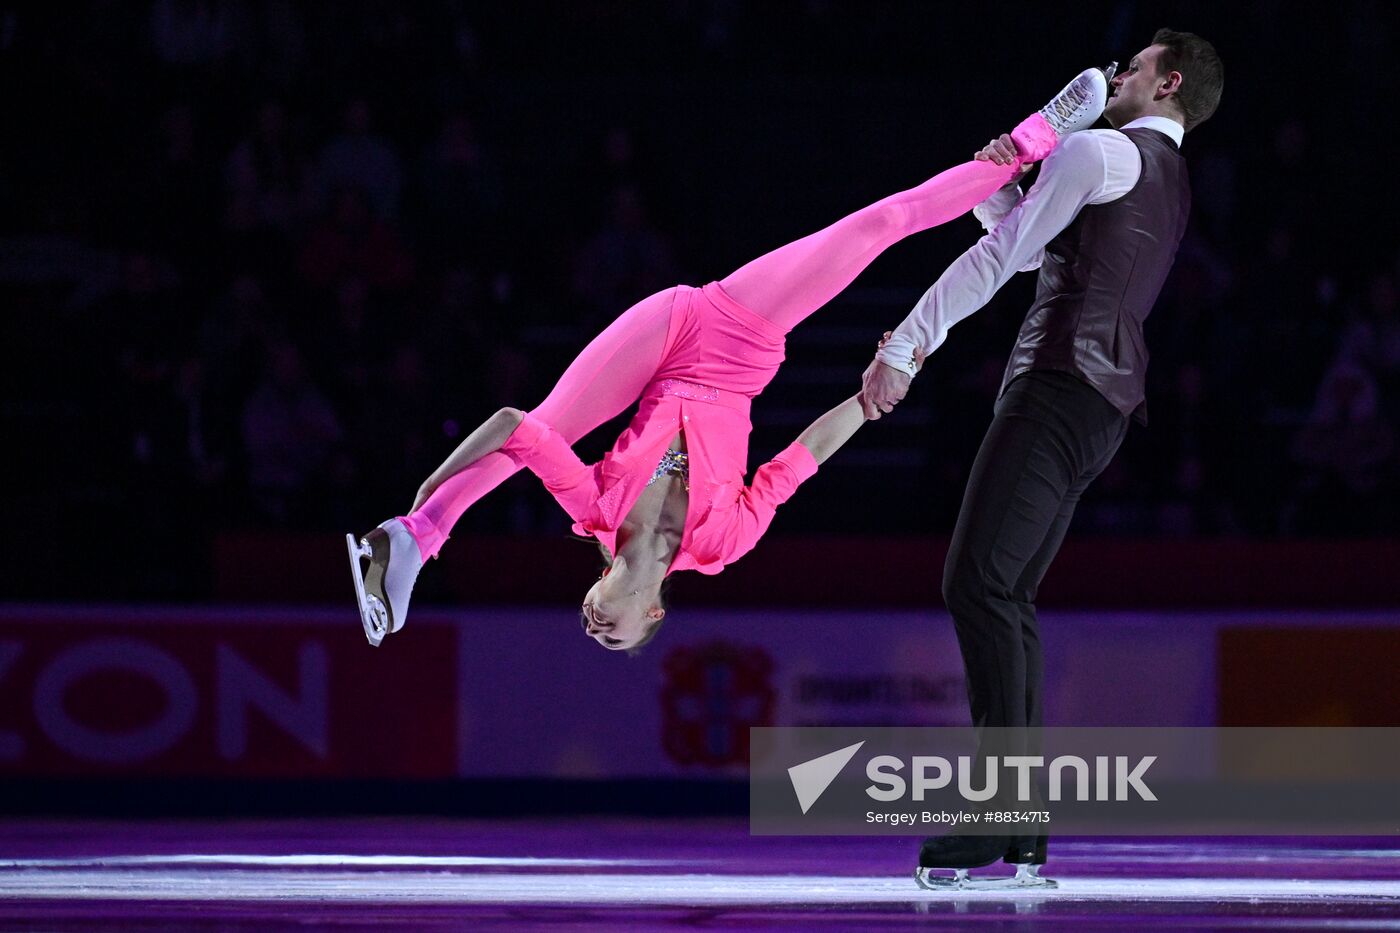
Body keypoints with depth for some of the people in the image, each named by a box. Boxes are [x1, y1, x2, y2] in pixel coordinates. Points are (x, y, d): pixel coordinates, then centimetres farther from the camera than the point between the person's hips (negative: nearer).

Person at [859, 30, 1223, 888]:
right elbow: (1026, 243, 32)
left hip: (1060, 390, -10)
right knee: (1008, 597, 8)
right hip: (1103, 407, 10)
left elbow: (999, 253, -10)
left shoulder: (1101, 151, -4)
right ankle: (1022, 841, 3)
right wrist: (1001, 181, 13)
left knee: (979, 585, -16)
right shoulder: (1169, 183, 26)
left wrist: (905, 347, -11)